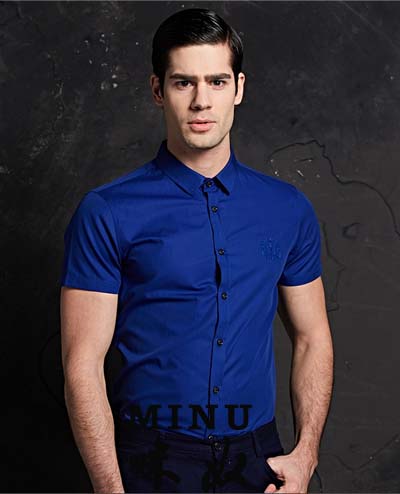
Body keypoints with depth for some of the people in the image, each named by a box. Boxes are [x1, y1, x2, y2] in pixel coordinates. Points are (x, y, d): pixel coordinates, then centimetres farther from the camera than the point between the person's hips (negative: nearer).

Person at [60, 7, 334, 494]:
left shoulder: (288, 209, 3)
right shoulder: (106, 213, -8)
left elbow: (312, 338, 9)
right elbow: (83, 364, -10)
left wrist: (305, 454, -2)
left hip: (257, 455, 4)